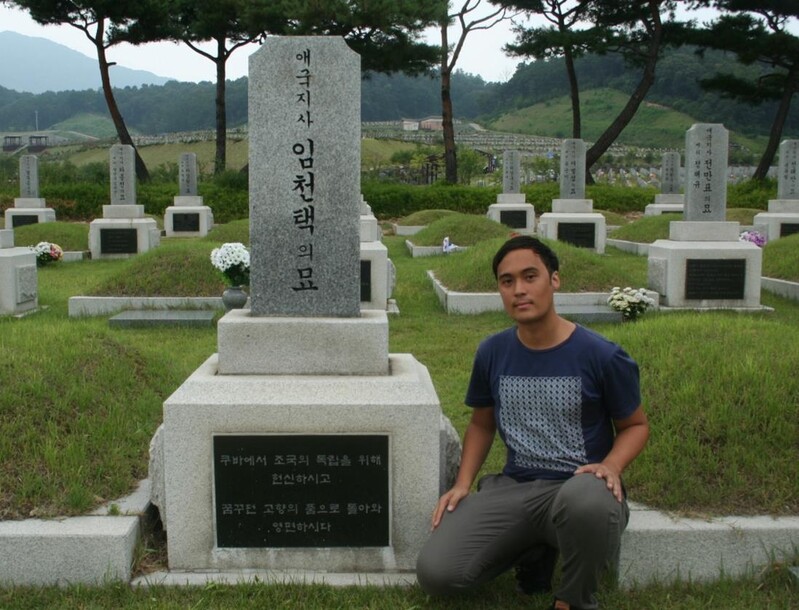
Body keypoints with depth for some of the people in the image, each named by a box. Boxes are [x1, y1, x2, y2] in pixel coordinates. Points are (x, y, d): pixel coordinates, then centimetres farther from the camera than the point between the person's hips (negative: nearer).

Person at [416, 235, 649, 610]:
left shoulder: (601, 355, -9)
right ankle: (534, 550, 13)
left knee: (586, 501, -43)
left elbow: (636, 425, 5)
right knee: (435, 574, -15)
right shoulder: (491, 353, 3)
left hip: (578, 486, -3)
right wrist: (463, 483, 3)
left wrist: (611, 466, -16)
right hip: (513, 487, 4)